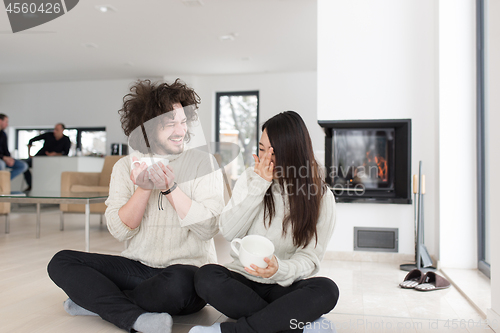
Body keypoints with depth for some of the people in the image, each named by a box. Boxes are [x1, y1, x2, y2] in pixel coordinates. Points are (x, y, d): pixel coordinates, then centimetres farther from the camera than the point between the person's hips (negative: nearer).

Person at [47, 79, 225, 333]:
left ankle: (96, 300, -12)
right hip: (138, 266, 4)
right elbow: (120, 231, -3)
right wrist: (143, 188, -17)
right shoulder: (126, 166, 6)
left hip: (188, 269, -3)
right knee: (61, 262, -9)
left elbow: (208, 229, -12)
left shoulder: (203, 162, -2)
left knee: (177, 282, -37)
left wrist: (170, 188, -19)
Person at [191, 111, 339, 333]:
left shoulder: (321, 197, -4)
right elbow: (229, 233, -7)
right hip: (244, 280, 2)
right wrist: (258, 187, -15)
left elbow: (310, 257, -6)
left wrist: (280, 269, -28)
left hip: (287, 286, -1)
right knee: (206, 277, -28)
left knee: (326, 290, -31)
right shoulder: (250, 178, 2)